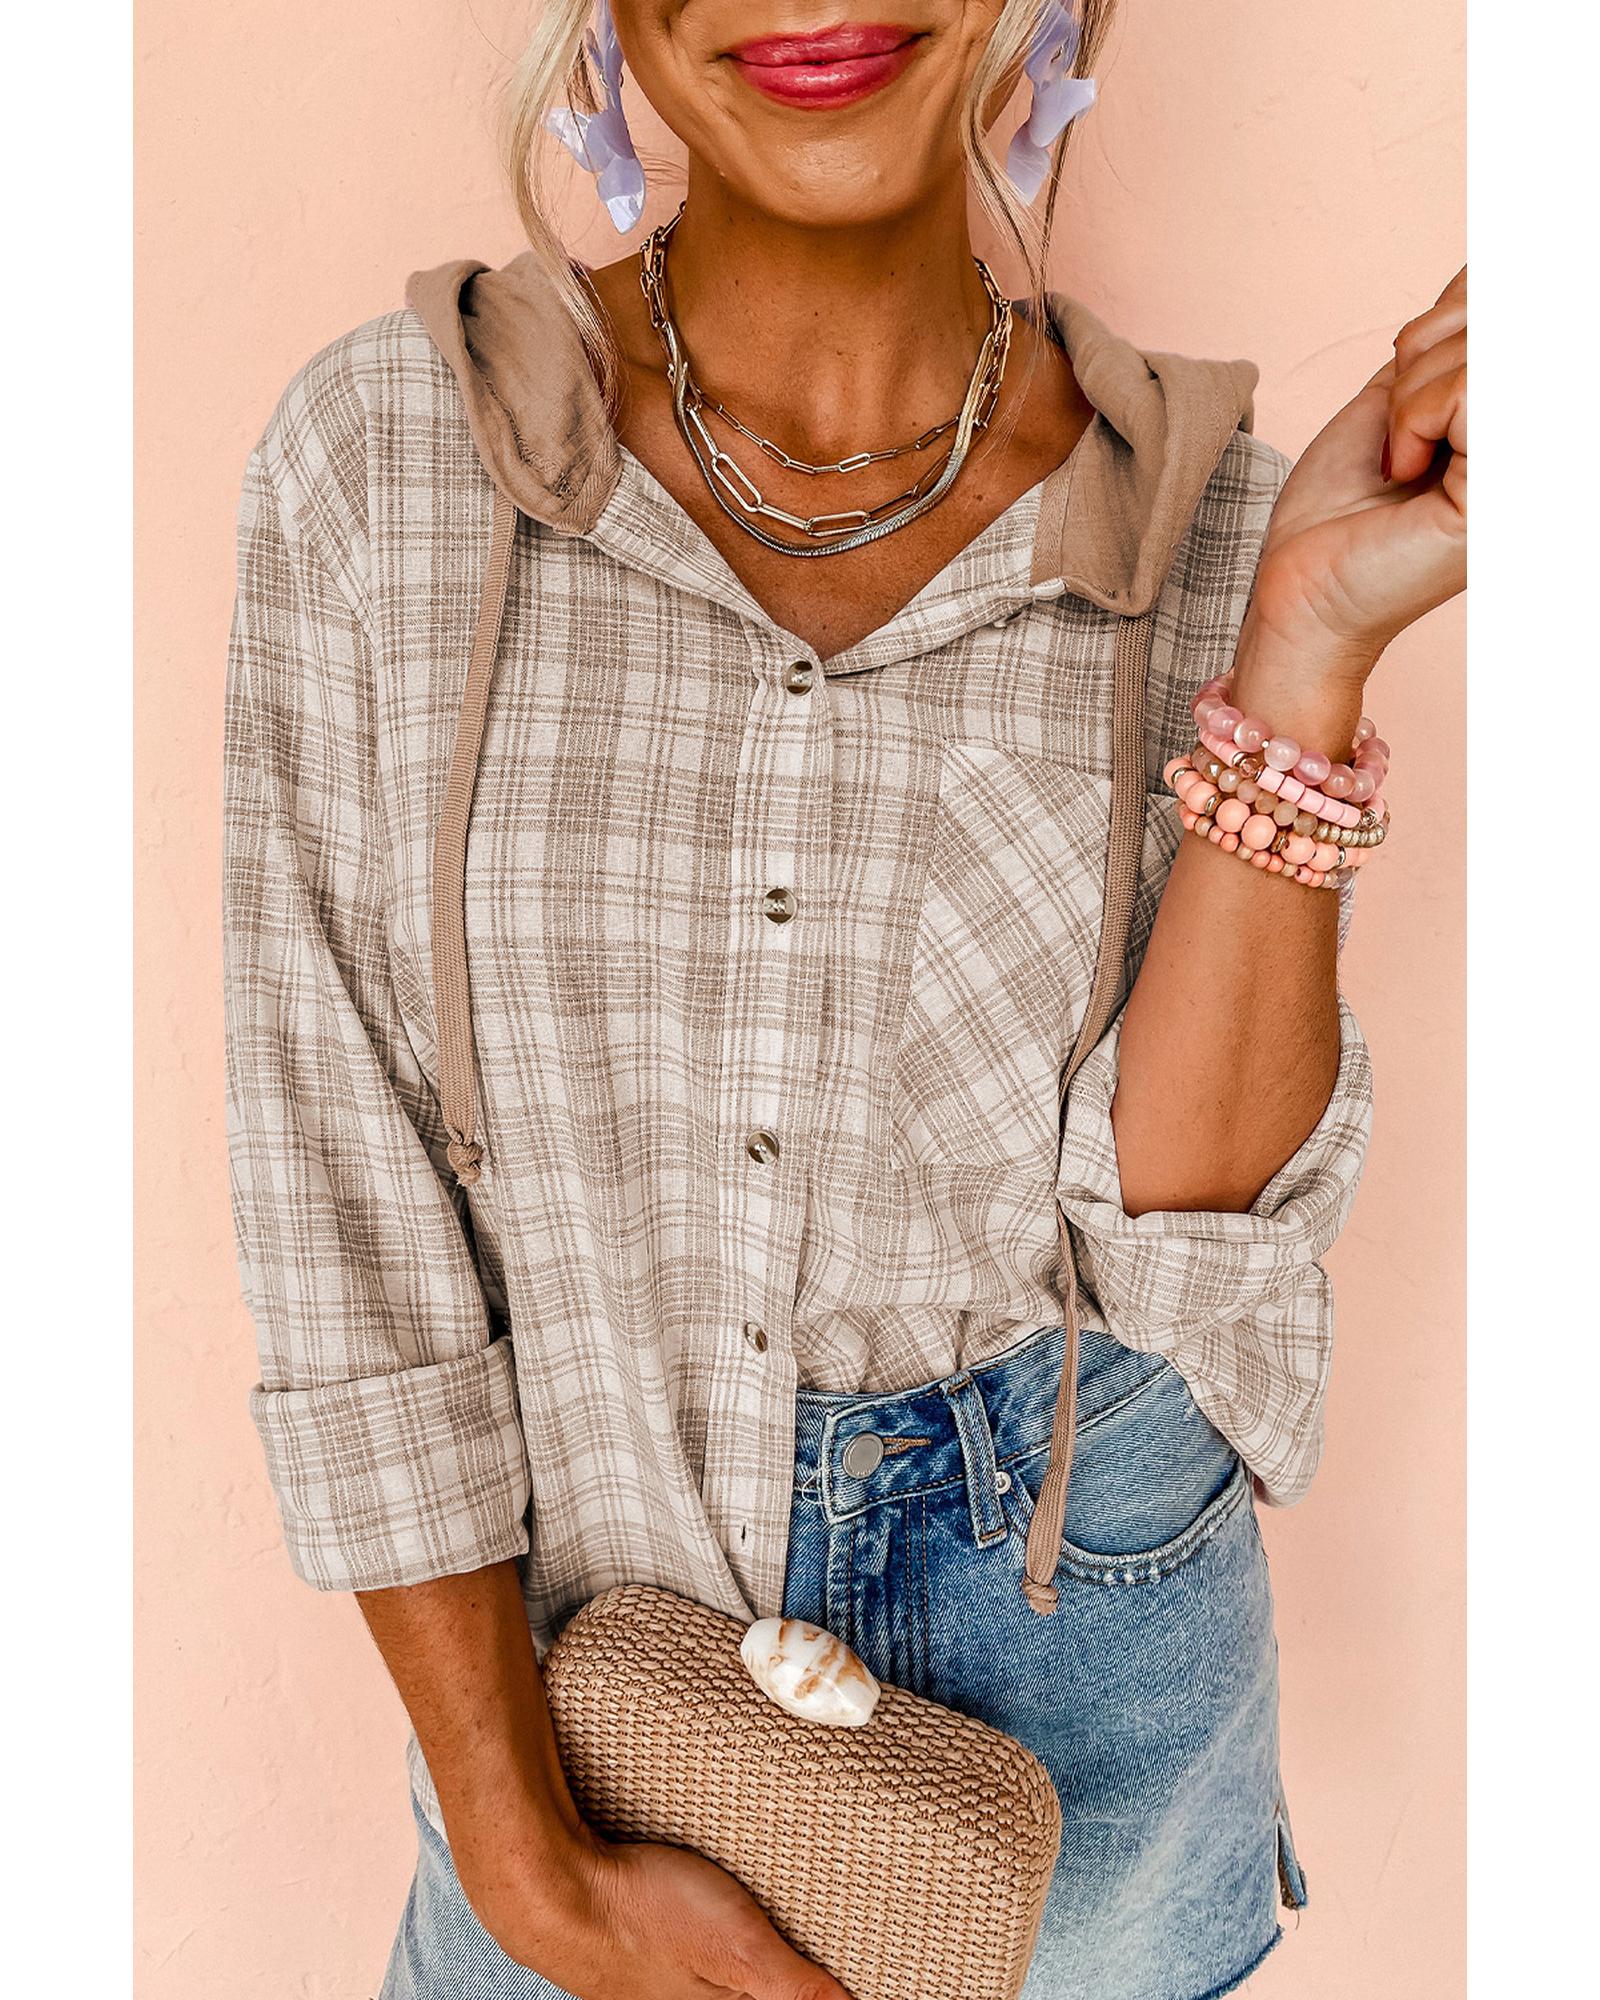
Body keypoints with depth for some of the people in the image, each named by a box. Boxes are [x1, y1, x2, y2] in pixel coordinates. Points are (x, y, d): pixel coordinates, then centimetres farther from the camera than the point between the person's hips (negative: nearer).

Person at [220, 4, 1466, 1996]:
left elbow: (1178, 1234, -14)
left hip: (1081, 1623, 1)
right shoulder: (376, 458, -13)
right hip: (557, 1612, 0)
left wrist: (1307, 650, -22)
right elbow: (345, 1222, -12)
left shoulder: (1207, 523, -10)